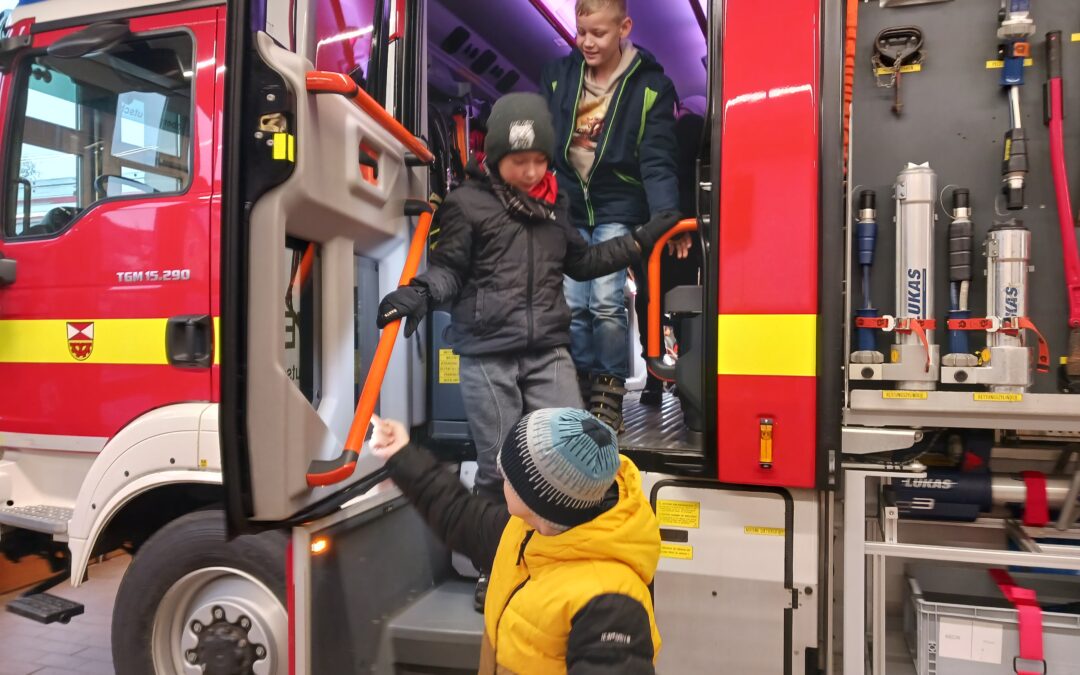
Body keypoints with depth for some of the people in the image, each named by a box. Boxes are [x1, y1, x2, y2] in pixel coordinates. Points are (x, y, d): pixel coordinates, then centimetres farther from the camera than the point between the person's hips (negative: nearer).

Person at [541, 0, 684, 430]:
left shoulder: (650, 86, -5)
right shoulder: (558, 75, 4)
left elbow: (657, 162, -11)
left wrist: (666, 216, -25)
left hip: (617, 210, -3)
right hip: (567, 206, 3)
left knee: (606, 303, -15)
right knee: (571, 305, -1)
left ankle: (609, 395, 3)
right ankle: (583, 390, 16)